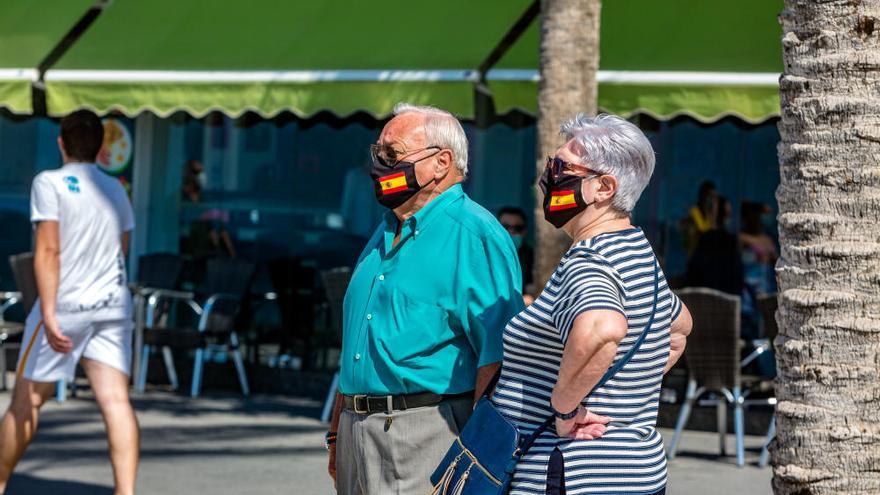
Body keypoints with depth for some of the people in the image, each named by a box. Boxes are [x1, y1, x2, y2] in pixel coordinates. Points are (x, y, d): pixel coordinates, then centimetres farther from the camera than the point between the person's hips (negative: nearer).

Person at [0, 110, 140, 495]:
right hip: (113, 304, 5)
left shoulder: (50, 183, -7)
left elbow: (48, 251, -15)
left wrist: (49, 314, -20)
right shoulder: (115, 189, 11)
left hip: (66, 304, -4)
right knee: (115, 400, -6)